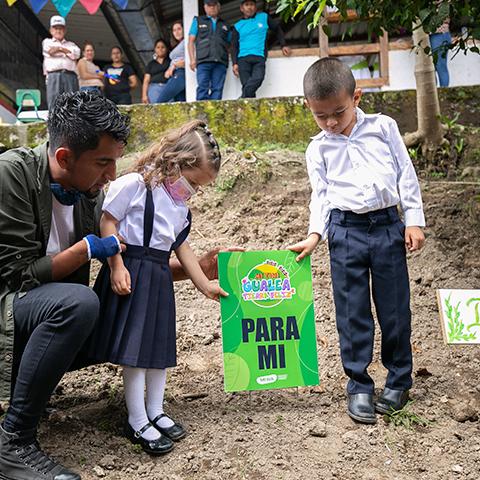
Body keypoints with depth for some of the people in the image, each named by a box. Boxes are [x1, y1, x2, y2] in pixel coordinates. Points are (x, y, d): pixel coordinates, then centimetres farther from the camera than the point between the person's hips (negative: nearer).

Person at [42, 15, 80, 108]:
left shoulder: (71, 44, 28)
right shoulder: (47, 42, 25)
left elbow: (76, 54, 6)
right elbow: (50, 51, 2)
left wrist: (59, 48, 7)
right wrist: (67, 52, 10)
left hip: (70, 76, 2)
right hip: (53, 75, -1)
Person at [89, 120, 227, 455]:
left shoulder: (181, 205, 14)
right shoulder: (135, 185, -11)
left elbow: (181, 246, 18)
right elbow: (108, 222, -13)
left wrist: (205, 285, 17)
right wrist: (117, 267, -19)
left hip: (160, 276, 8)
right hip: (131, 272, -8)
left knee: (160, 344, 13)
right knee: (135, 346, -5)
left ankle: (155, 412, 26)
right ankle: (138, 422, 6)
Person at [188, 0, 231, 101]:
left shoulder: (225, 25, 26)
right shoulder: (198, 21, 20)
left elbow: (228, 45, 24)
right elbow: (191, 41, 12)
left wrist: (228, 60, 8)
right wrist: (192, 59, -1)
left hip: (220, 62, 2)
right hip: (204, 61, -2)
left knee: (217, 89, -8)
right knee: (203, 88, -16)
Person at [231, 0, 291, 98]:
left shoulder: (264, 17, 17)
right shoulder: (237, 26, 16)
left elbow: (277, 29, 27)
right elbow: (234, 47, 13)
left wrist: (283, 45, 15)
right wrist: (235, 63, 0)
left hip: (259, 58, -1)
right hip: (243, 58, 1)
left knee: (258, 78, -29)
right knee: (246, 85, -16)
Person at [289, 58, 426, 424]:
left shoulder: (383, 127, 5)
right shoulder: (318, 149, 7)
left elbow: (406, 174, 6)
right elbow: (321, 194, 7)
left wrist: (414, 219, 1)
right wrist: (315, 234, -6)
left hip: (388, 225, 0)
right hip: (346, 231, 0)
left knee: (395, 308, 6)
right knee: (352, 313, 3)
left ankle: (400, 380, 23)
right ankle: (359, 387, 14)